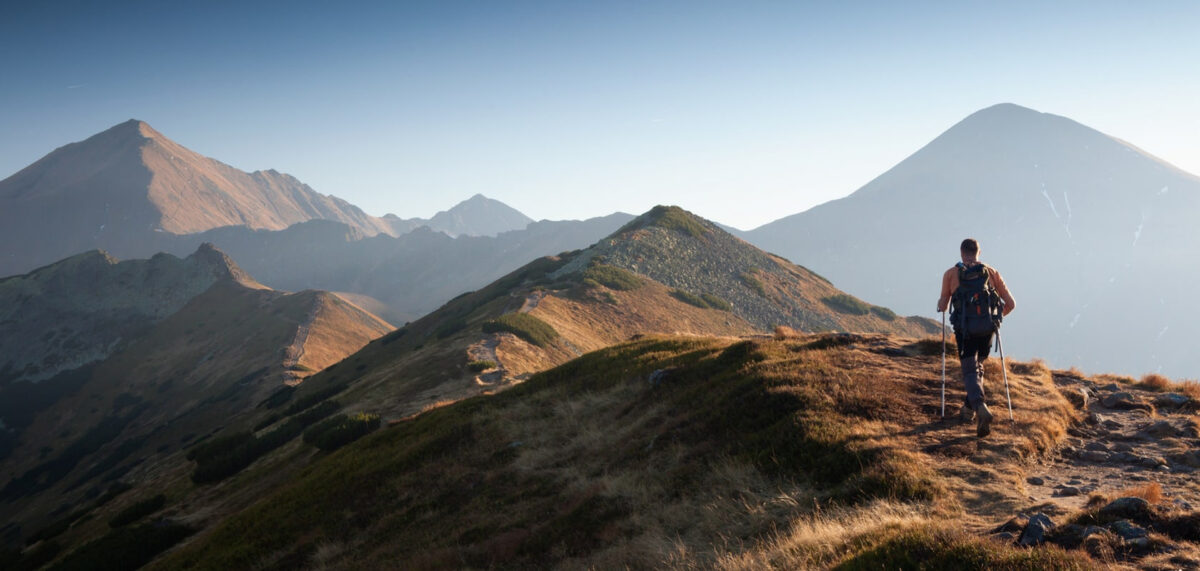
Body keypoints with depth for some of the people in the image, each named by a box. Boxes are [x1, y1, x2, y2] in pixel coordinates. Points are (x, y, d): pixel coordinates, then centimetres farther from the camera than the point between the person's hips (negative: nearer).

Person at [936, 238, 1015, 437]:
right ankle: (968, 410, 27)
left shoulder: (951, 274, 3)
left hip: (964, 330, -2)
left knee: (970, 372, -2)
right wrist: (998, 316, 27)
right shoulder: (991, 273, 8)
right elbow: (1011, 304, 7)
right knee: (978, 368, 23)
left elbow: (943, 306, 6)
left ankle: (981, 407, -27)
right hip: (987, 330, 3)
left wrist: (940, 304, 30)